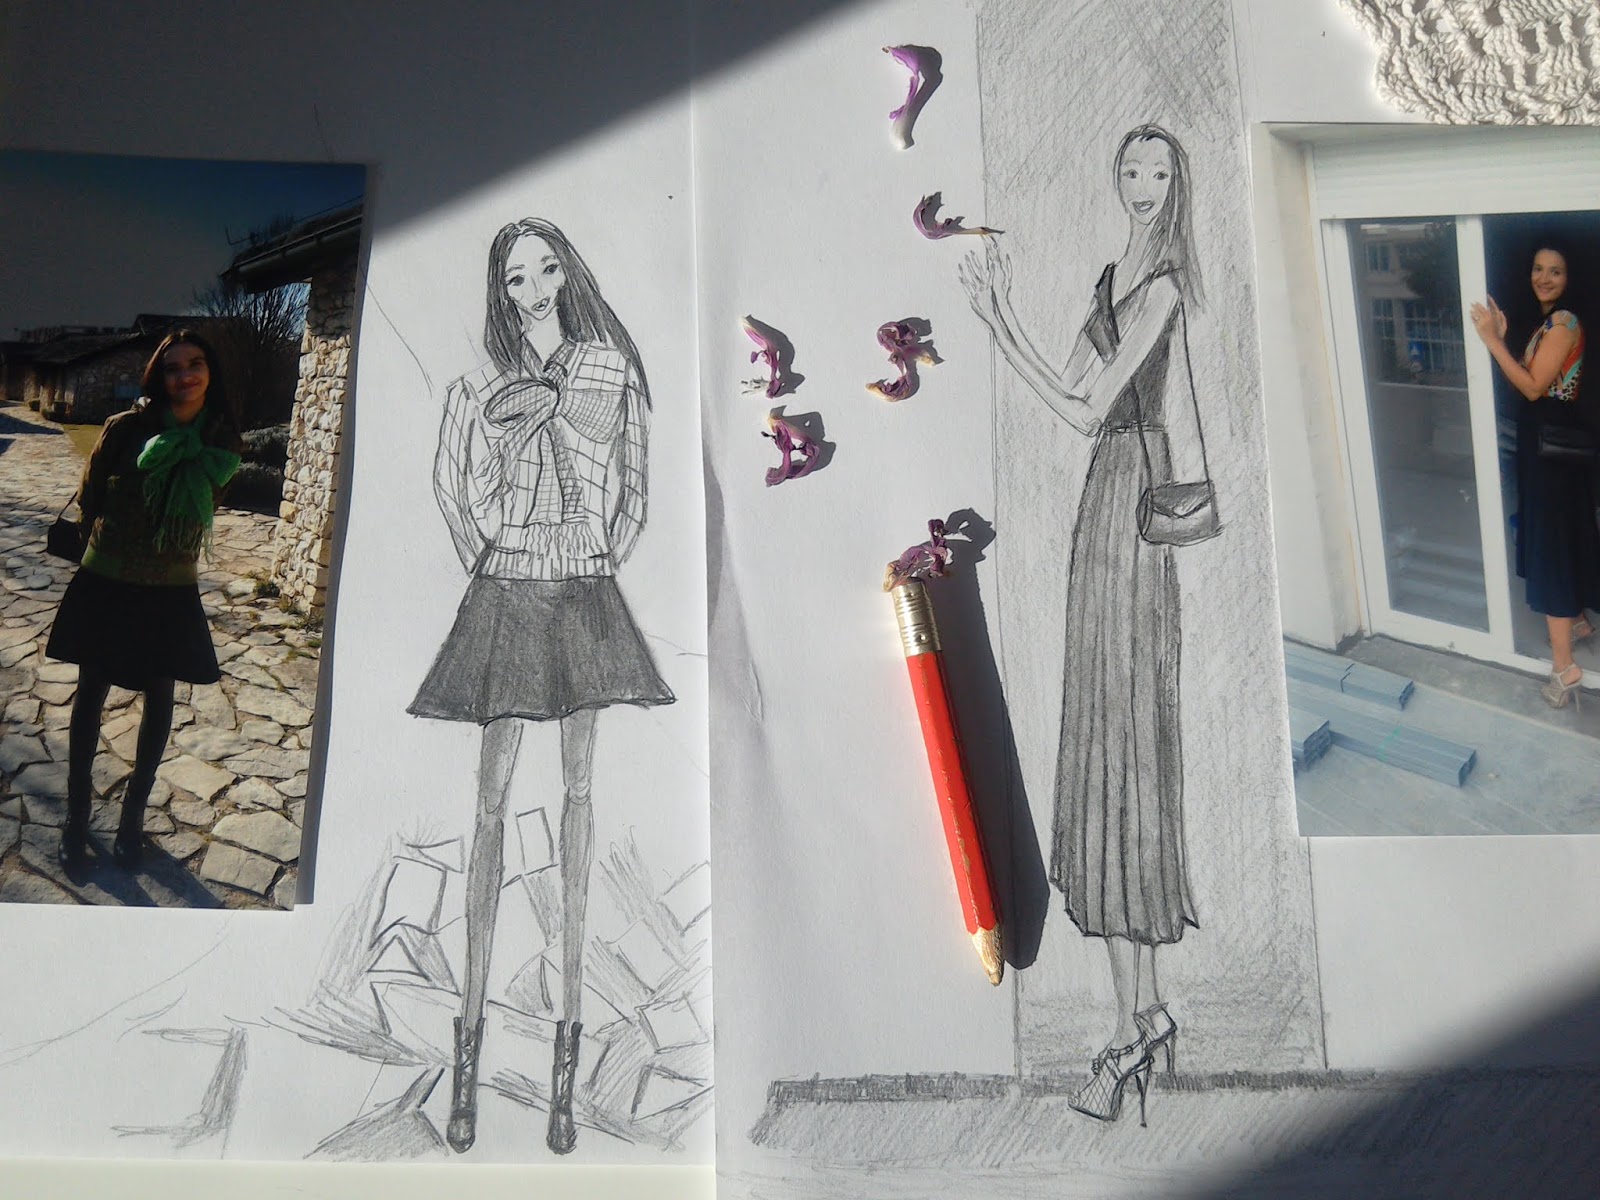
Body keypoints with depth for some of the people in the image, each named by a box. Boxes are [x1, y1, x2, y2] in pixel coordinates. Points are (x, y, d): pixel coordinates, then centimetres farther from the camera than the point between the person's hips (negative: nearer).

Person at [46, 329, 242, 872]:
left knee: (159, 698, 11)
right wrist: (106, 544, 11)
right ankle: (77, 812, 29)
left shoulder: (221, 441, -7)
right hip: (105, 584, -1)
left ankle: (134, 810, 31)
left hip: (171, 593, 2)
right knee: (91, 694, 12)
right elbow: (89, 501, 1)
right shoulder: (125, 429, -14)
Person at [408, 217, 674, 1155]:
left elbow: (633, 489, 10)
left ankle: (570, 1038, 5)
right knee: (493, 794, -4)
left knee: (580, 787, -1)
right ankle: (471, 1031, 2)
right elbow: (451, 489, 14)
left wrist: (604, 564, 3)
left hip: (587, 595, 0)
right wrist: (486, 563, 7)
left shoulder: (610, 369, 7)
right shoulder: (480, 389, 6)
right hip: (507, 595, 0)